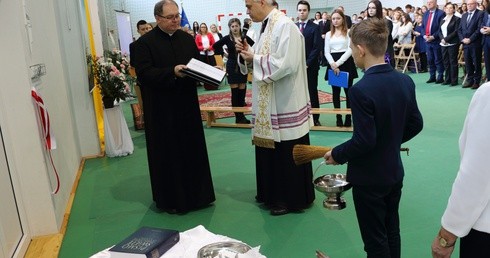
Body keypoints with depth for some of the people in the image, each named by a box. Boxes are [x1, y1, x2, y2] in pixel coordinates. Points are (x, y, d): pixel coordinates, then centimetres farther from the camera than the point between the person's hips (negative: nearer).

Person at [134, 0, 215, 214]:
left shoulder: (187, 39, 10)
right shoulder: (145, 42, -5)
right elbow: (143, 73, -14)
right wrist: (172, 72, -25)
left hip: (187, 104, 5)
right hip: (161, 109, -4)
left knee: (193, 150, 11)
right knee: (167, 154, 4)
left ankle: (196, 194, 26)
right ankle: (171, 199, 19)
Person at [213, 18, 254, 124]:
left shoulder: (245, 38, -1)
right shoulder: (227, 38, -3)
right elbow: (215, 46, 6)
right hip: (232, 66, -1)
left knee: (242, 90, 4)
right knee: (235, 91, -2)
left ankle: (241, 115, 14)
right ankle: (238, 116, 3)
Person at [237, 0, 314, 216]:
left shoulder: (285, 26, -17)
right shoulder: (266, 26, 11)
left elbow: (286, 64, -26)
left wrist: (254, 58, -17)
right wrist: (249, 53, -1)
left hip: (285, 105, -9)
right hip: (268, 104, 9)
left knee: (287, 154, 3)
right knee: (269, 150, 17)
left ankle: (291, 198, 18)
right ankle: (273, 193, 33)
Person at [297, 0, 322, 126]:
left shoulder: (315, 27, -1)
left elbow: (317, 48, -8)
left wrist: (307, 64, -14)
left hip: (310, 66, -3)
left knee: (312, 93, 3)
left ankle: (315, 118, 11)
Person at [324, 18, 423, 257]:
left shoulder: (361, 90, -26)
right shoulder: (405, 80, -3)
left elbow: (364, 141, -25)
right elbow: (415, 124, 5)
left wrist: (336, 154, -9)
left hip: (369, 179, -7)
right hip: (395, 172, 7)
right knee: (391, 233, 22)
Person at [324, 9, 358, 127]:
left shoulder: (349, 32, 2)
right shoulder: (328, 34, 13)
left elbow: (350, 50, -8)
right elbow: (326, 52, 6)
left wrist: (338, 63, -16)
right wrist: (333, 64, -13)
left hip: (346, 63, -3)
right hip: (333, 65, 3)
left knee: (348, 92, 1)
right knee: (335, 92, 6)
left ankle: (348, 118, 9)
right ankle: (338, 118, 13)